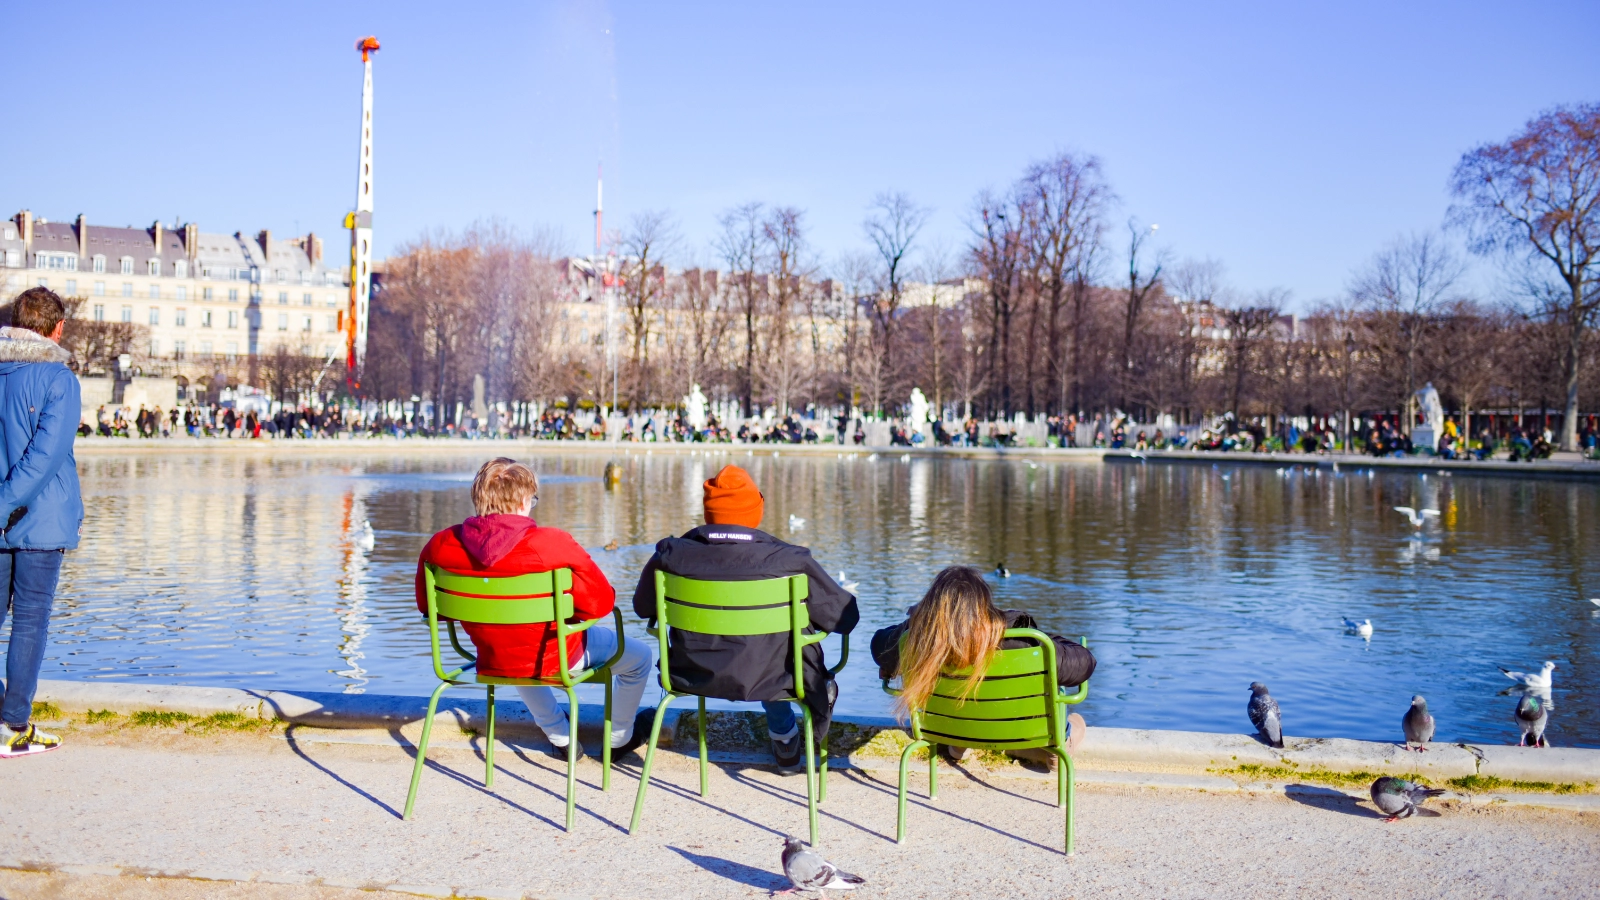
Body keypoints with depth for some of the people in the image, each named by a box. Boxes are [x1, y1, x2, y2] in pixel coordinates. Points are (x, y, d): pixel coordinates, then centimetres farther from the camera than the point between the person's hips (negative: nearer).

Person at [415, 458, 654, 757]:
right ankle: (620, 738, 45)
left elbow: (427, 605, 3)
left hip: (493, 663, 4)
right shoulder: (554, 544, -27)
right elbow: (600, 603, -21)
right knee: (640, 655, 24)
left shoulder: (441, 545, -14)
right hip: (556, 660, -4)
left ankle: (560, 737, 57)